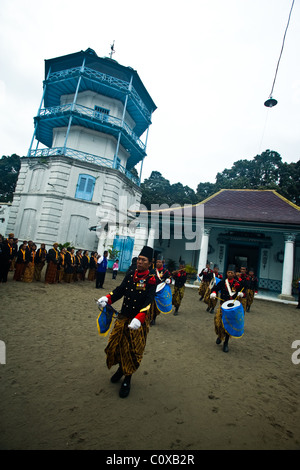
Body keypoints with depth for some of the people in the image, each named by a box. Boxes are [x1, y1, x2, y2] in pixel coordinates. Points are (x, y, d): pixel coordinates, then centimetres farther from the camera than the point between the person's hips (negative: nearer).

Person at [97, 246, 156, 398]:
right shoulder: (130, 275, 0)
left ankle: (127, 380, 32)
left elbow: (148, 302, -23)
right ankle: (121, 368, 46)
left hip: (139, 320, -4)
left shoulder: (151, 280, -14)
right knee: (115, 345, 16)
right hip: (123, 317, 4)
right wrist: (107, 299, -19)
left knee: (133, 351, 8)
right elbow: (120, 290, -1)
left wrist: (138, 319, -35)